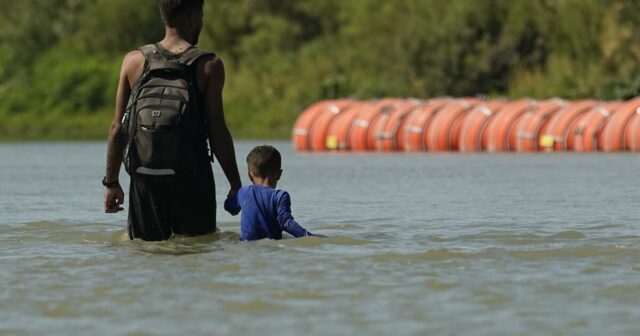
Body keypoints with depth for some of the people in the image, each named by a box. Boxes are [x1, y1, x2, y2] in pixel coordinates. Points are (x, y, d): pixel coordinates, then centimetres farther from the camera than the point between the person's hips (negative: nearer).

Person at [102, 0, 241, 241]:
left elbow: (118, 128, 4)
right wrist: (236, 184, 1)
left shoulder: (134, 61, 3)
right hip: (193, 179, -2)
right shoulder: (209, 65, -4)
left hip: (145, 178, 2)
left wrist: (111, 182, 10)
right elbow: (217, 132, -6)